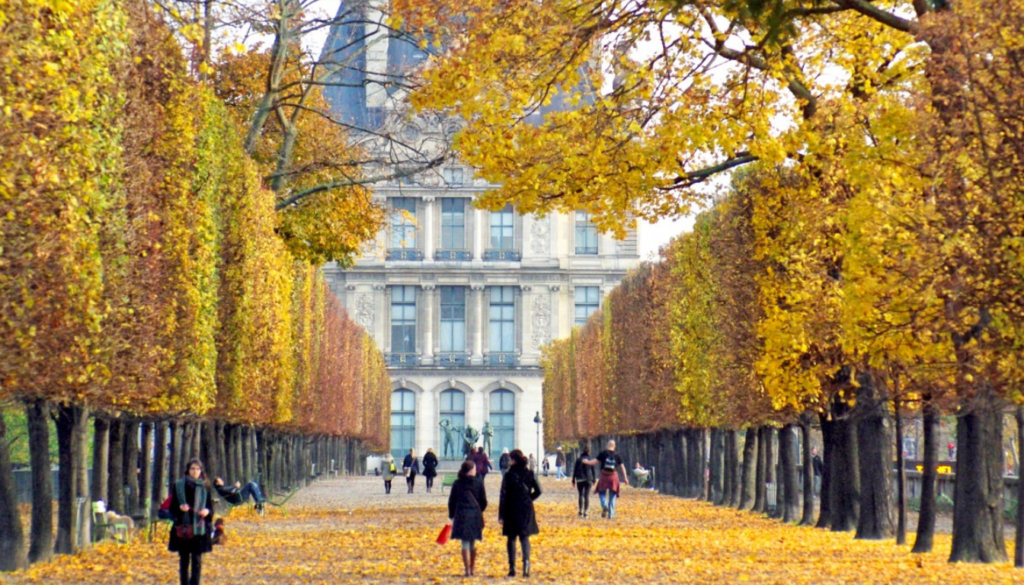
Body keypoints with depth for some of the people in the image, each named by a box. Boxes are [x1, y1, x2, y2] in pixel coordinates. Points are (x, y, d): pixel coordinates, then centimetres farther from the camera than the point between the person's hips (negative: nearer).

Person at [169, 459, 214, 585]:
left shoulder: (205, 487, 5)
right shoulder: (178, 486, 2)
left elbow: (210, 506, 9)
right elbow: (172, 507, 3)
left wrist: (207, 511, -14)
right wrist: (180, 508, -18)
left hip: (199, 529, 0)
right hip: (182, 529, 0)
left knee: (197, 560, -1)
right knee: (184, 560, 5)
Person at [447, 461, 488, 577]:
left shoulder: (457, 484, 1)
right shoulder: (478, 483, -1)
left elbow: (451, 501, 3)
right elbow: (484, 502, 2)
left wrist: (451, 516, 15)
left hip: (461, 516, -1)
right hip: (475, 515, 1)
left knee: (465, 543, -1)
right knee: (472, 543, 16)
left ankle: (467, 570, -7)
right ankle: (472, 568, 25)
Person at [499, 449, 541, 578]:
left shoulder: (509, 475, -10)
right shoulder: (530, 474, 0)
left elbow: (504, 496, -10)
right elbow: (538, 491, 3)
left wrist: (501, 515, -6)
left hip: (512, 510, -3)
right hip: (527, 510, 3)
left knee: (511, 538, 10)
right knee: (524, 537, 9)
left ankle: (512, 568, 9)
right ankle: (526, 562, -15)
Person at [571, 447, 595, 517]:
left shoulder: (578, 460, 0)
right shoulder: (590, 460, -1)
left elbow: (575, 470, 1)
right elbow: (593, 471, 2)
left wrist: (573, 480, 6)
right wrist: (593, 480, 12)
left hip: (579, 480, 1)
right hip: (588, 480, -1)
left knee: (581, 495, 12)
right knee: (587, 496, 0)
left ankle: (581, 512, 7)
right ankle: (586, 512, -6)